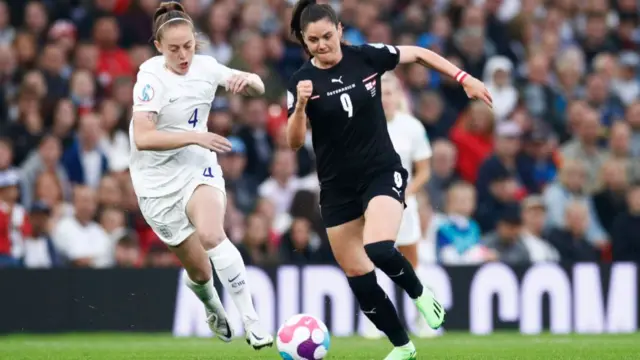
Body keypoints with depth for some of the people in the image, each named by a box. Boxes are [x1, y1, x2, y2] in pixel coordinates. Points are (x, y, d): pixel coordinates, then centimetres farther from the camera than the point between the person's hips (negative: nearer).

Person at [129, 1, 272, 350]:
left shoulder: (205, 67, -4)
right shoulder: (152, 77, -18)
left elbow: (257, 87, 10)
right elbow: (142, 138, -27)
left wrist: (248, 80, -14)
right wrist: (195, 137, -32)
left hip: (199, 168, 2)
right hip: (158, 182, -2)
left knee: (211, 234, -30)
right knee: (198, 269, 4)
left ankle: (252, 322, -27)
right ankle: (213, 310, 40)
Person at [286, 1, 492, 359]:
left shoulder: (367, 57, -7)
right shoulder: (302, 81, -7)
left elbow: (419, 54, 8)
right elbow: (294, 142, -13)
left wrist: (464, 78, 2)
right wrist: (300, 105, -30)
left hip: (382, 172, -2)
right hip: (337, 187, 2)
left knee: (378, 249, -27)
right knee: (357, 276, 3)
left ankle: (419, 293, 4)